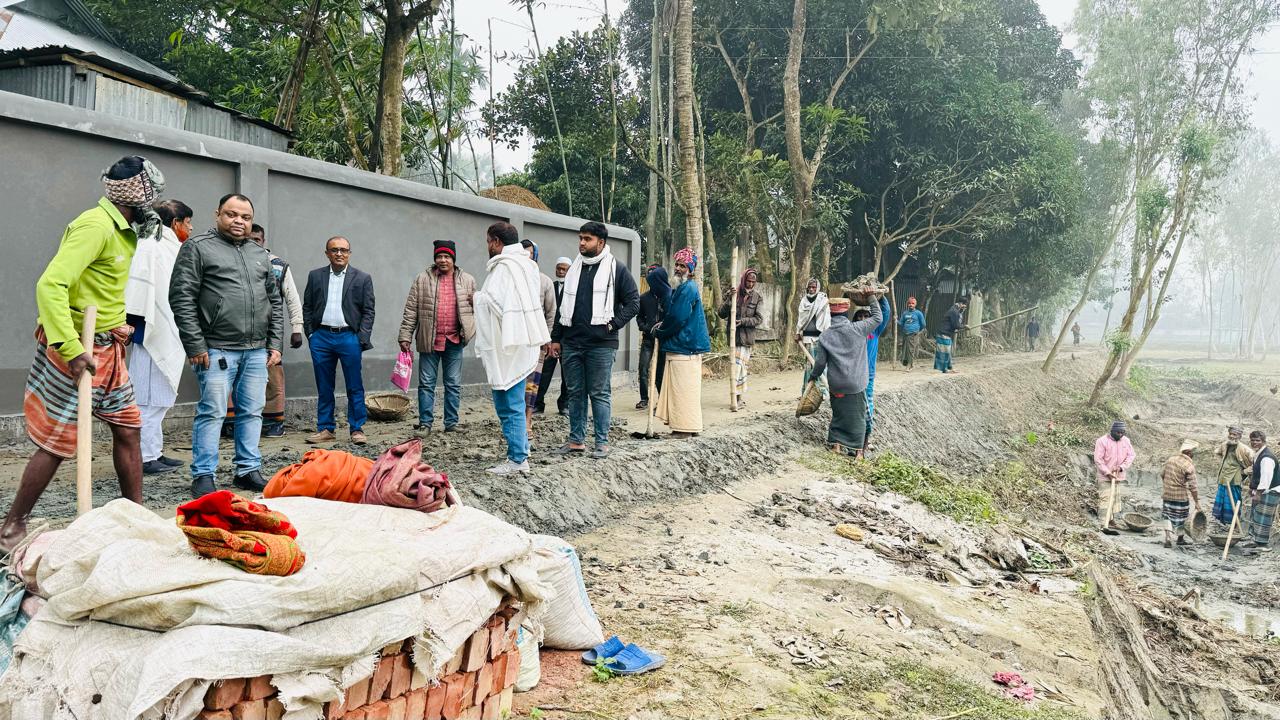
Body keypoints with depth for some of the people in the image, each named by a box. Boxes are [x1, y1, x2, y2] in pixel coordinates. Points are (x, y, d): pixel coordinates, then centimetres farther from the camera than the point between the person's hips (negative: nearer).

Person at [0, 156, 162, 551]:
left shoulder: (122, 230, 11)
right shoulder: (95, 226, -18)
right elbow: (50, 284, -26)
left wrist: (118, 326, 8)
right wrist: (71, 349, -29)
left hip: (108, 348, 9)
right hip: (78, 352, -9)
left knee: (127, 429, 11)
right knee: (56, 443, -2)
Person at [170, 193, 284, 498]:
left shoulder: (260, 254, 17)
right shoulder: (198, 247, 0)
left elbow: (275, 301, 20)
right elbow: (182, 298, -7)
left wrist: (275, 343, 11)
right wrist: (195, 345, -12)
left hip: (256, 351, 6)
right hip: (217, 350, -5)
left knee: (252, 412, 8)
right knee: (212, 413, -3)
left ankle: (248, 470, 17)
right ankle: (203, 476, 6)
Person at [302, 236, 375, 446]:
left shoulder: (362, 278, 4)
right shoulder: (315, 276, 11)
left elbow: (368, 311, 2)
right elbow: (307, 307, 12)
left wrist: (361, 339, -6)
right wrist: (311, 334, 3)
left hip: (349, 337, -2)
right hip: (321, 337, 2)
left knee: (355, 387, 0)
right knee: (324, 387, 8)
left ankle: (357, 429, 8)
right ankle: (325, 429, 16)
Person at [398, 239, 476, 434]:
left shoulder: (467, 280, 6)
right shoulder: (422, 279, 2)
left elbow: (477, 307, 17)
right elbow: (411, 310, 1)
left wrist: (476, 302, -7)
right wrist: (405, 337, -3)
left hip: (454, 340, 1)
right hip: (429, 340, -1)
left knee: (453, 384, 7)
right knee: (426, 383, 4)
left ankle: (451, 423, 16)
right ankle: (425, 422, 13)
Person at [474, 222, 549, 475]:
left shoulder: (504, 267, -16)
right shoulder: (526, 264, 14)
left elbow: (495, 302, -22)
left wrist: (478, 297, -4)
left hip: (508, 345, -10)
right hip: (522, 341, 10)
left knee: (510, 404, -3)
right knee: (510, 403, 17)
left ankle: (517, 459, 2)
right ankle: (520, 452, 22)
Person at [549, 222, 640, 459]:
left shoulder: (616, 268, -1)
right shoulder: (574, 268, 15)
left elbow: (634, 301, -2)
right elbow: (564, 306, 19)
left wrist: (613, 324, -10)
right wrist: (556, 338, 15)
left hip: (601, 344, -5)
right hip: (571, 342, 5)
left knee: (600, 394, 0)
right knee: (575, 393, 10)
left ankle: (602, 442, 7)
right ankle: (576, 440, 18)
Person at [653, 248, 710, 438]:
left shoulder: (687, 289, -15)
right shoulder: (686, 287, 18)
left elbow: (677, 318, -19)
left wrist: (660, 332, -5)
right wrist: (663, 324, 9)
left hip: (684, 346, -11)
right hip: (686, 345, 11)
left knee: (683, 387, -6)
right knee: (681, 387, 14)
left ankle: (685, 428, -2)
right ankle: (689, 425, 20)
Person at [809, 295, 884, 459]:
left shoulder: (825, 336, -4)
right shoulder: (857, 329, -9)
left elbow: (820, 362, 0)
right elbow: (878, 317, 3)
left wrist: (814, 376, 18)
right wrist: (872, 299, 13)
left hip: (836, 385, 2)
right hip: (856, 384, -1)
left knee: (838, 413, 19)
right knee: (857, 416, 10)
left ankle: (836, 443, 21)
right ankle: (856, 449, 13)